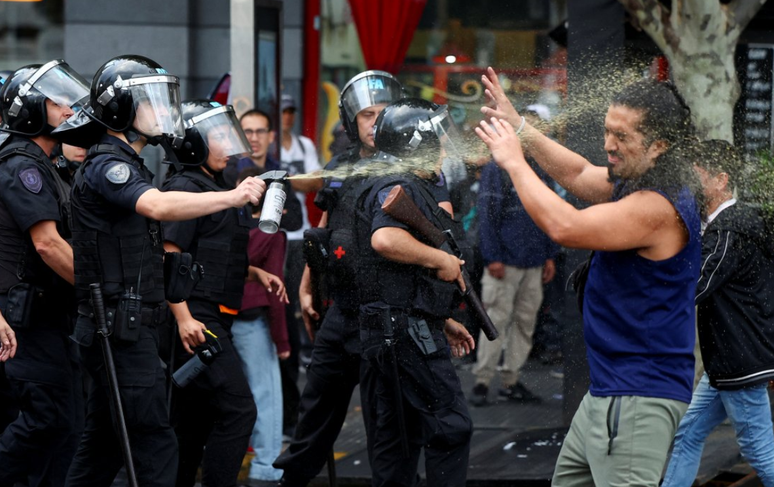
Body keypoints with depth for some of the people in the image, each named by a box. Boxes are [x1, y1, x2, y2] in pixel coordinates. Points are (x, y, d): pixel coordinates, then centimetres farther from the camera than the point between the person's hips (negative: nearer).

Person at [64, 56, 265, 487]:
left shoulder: (127, 166, 20)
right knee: (156, 447, -13)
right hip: (121, 333, -10)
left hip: (129, 330, 10)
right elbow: (159, 206, -34)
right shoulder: (106, 166, -14)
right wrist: (233, 197, -36)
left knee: (105, 445, 13)